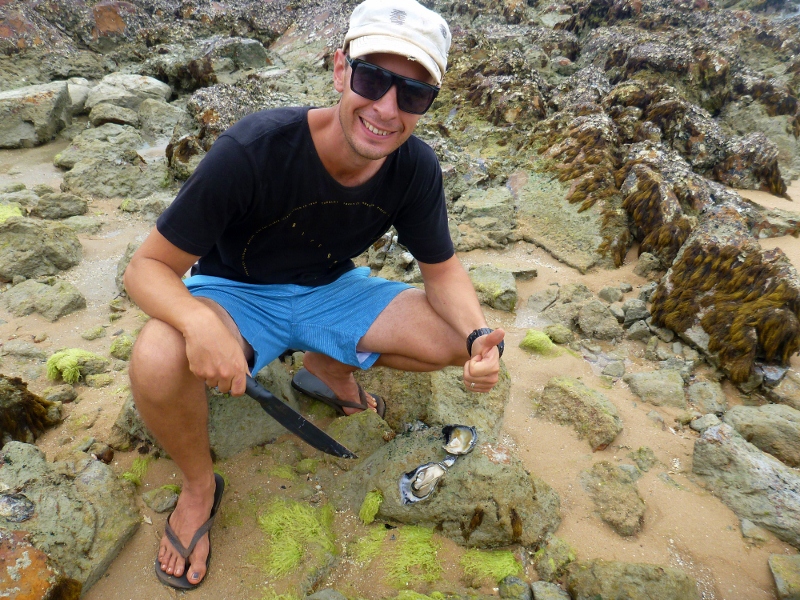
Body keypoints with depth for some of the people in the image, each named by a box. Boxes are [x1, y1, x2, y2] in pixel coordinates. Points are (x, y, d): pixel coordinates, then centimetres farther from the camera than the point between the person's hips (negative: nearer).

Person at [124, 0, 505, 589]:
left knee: (457, 337, -14)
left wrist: (480, 337, -27)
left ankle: (328, 369, 13)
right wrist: (199, 320, -46)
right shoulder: (252, 149, -29)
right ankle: (199, 485, 0)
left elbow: (443, 269, -5)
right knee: (158, 363, -34)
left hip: (331, 292, 4)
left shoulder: (416, 168, -16)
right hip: (237, 294, -3)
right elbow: (148, 266, -22)